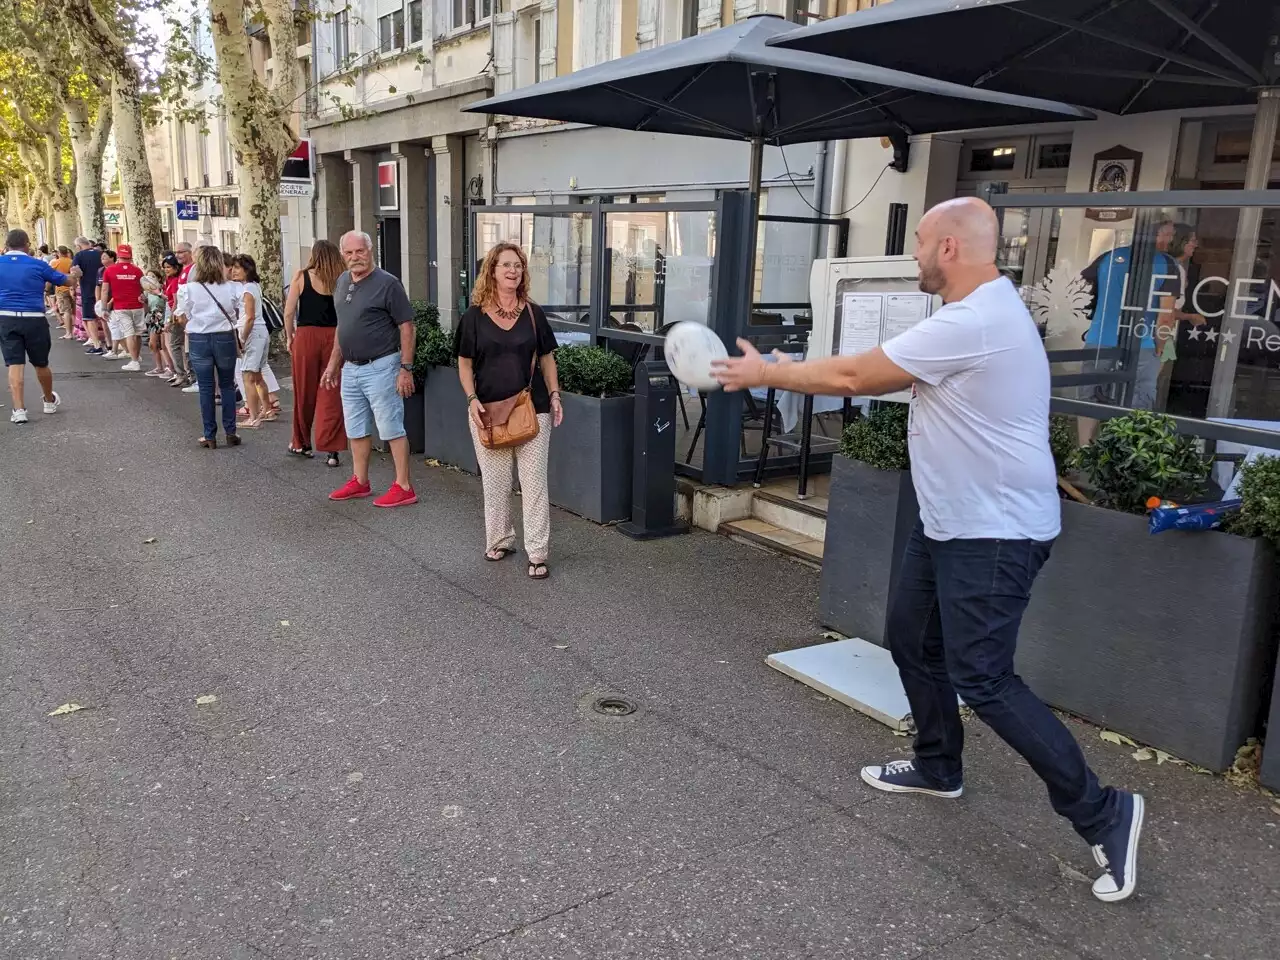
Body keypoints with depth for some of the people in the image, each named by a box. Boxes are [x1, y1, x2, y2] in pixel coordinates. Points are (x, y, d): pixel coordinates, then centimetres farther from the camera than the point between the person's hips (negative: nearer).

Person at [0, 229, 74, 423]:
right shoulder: (37, 265, -1)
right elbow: (64, 280, 13)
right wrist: (74, 275, 36)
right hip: (34, 319, -1)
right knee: (41, 364, 14)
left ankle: (19, 410, -9)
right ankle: (50, 401, 34)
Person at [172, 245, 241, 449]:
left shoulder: (188, 289, -8)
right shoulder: (231, 288, -4)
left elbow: (182, 319, -3)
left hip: (199, 340, -1)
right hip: (225, 339, 1)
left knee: (206, 388, 6)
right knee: (227, 386, 13)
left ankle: (210, 436, 10)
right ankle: (231, 432, 12)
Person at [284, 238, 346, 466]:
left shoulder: (302, 276, 0)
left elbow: (289, 312, -1)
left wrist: (289, 337, 12)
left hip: (307, 336, 0)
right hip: (335, 337, 0)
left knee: (304, 393, 13)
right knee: (332, 395, 3)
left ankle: (302, 444, 29)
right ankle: (331, 450, 0)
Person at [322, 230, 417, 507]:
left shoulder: (387, 283, -12)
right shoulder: (342, 282, 10)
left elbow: (407, 327, -13)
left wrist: (406, 368, -18)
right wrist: (333, 364, 19)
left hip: (380, 367, -8)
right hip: (350, 369, 8)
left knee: (391, 429, -4)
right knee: (356, 430, 15)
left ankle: (403, 487, 2)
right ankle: (360, 482, 28)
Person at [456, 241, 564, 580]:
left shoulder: (533, 313, 5)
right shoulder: (474, 316, 1)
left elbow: (546, 358, 12)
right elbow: (465, 363, 4)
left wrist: (554, 394, 0)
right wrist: (472, 399, -9)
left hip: (532, 409, 1)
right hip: (489, 412, 0)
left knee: (534, 481, -1)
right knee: (495, 482, 9)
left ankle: (537, 553, 4)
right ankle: (500, 540, 28)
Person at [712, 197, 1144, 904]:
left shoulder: (971, 323, -24)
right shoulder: (981, 311, 11)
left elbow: (853, 377, -18)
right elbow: (879, 375, 15)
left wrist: (765, 374, -4)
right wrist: (780, 371, 11)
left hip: (996, 533, -11)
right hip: (951, 522, 11)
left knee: (982, 681, -7)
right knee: (911, 639, 18)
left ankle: (1102, 813, 6)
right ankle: (938, 767, 36)